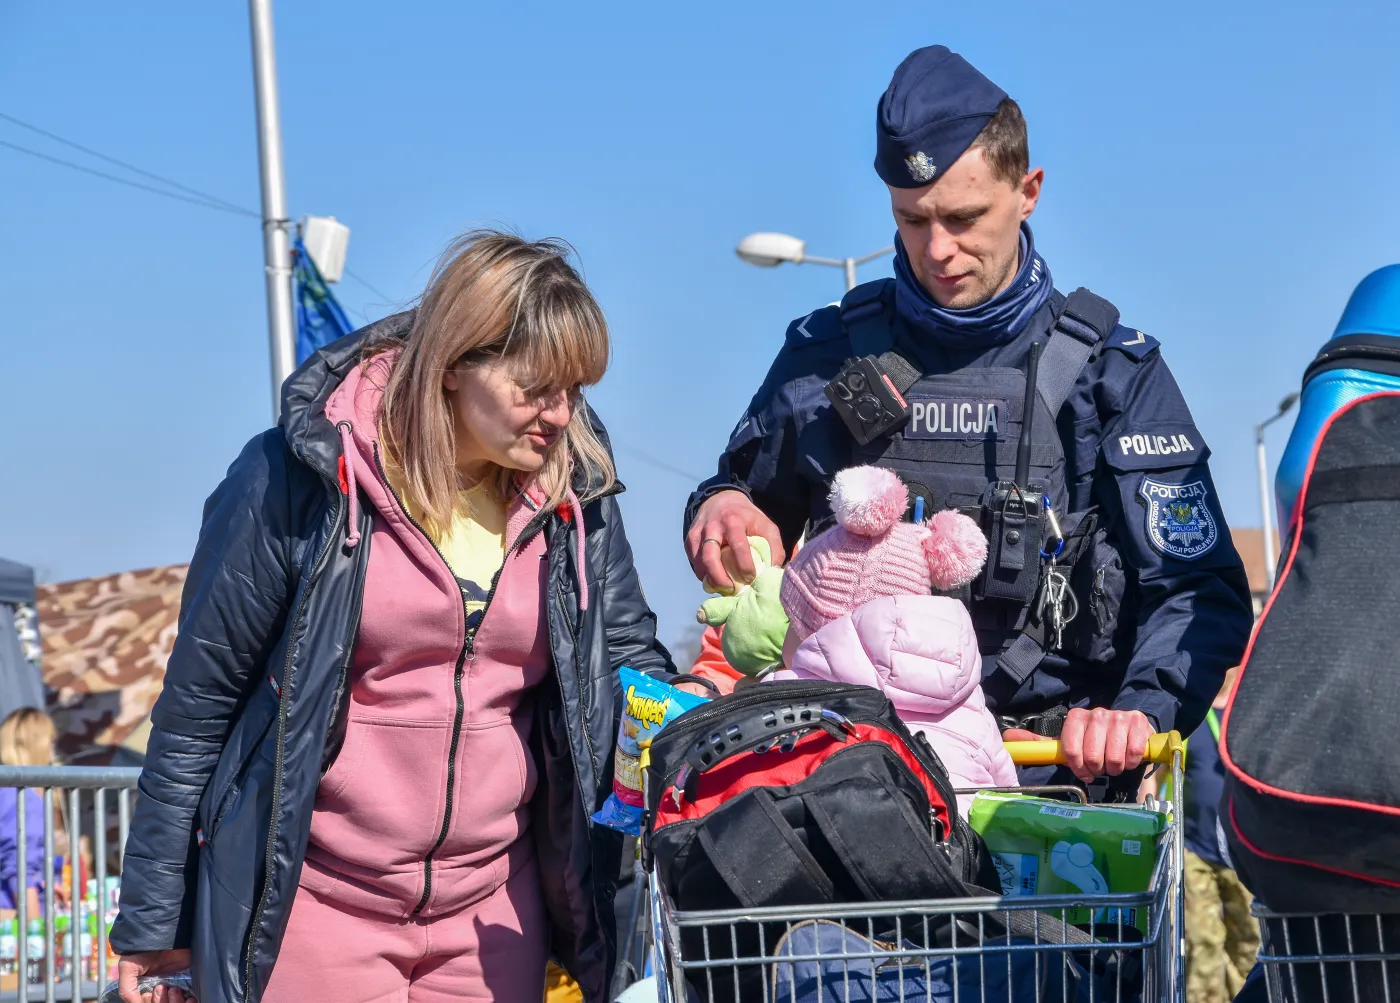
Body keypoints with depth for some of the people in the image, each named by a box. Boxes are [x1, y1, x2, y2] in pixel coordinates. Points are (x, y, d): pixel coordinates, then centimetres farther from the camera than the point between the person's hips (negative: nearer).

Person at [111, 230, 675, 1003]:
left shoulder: (577, 500, 0)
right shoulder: (298, 477, -11)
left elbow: (630, 658, 9)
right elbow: (199, 698, -5)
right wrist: (152, 920, -2)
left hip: (492, 909, 4)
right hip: (313, 906, -4)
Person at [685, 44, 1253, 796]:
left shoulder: (1109, 371, 8)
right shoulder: (826, 355, 14)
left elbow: (1198, 588, 4)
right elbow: (752, 512, 27)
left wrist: (1142, 709, -15)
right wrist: (719, 508, 2)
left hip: (1044, 763, -1)